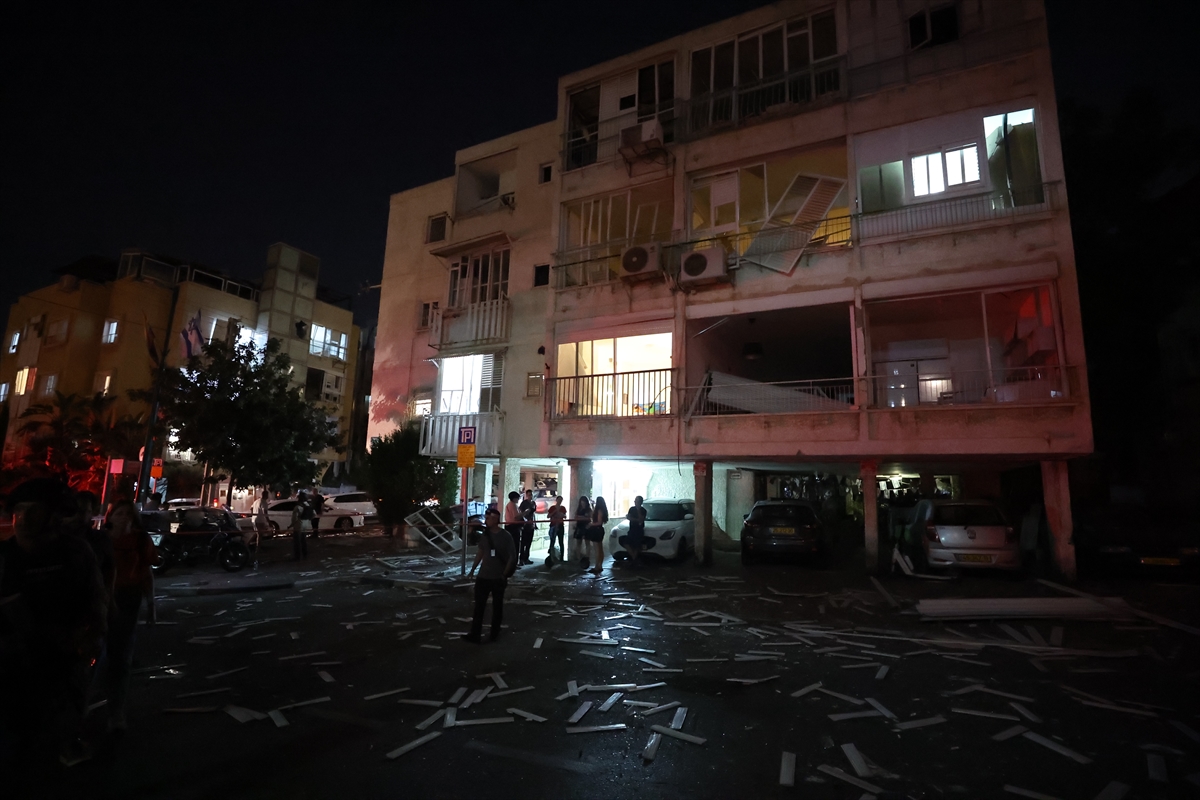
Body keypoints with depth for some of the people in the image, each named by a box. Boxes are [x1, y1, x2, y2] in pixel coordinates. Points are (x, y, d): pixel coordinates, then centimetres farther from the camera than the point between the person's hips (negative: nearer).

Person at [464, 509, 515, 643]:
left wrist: (505, 574, -11)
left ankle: (494, 634, 25)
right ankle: (475, 635, 7)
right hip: (483, 576, 4)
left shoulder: (506, 536, -13)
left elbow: (512, 557, -9)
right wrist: (473, 569, 10)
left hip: (498, 578, -4)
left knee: (497, 606, 10)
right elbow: (480, 552, 13)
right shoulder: (484, 535, 2)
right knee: (479, 605, 2)